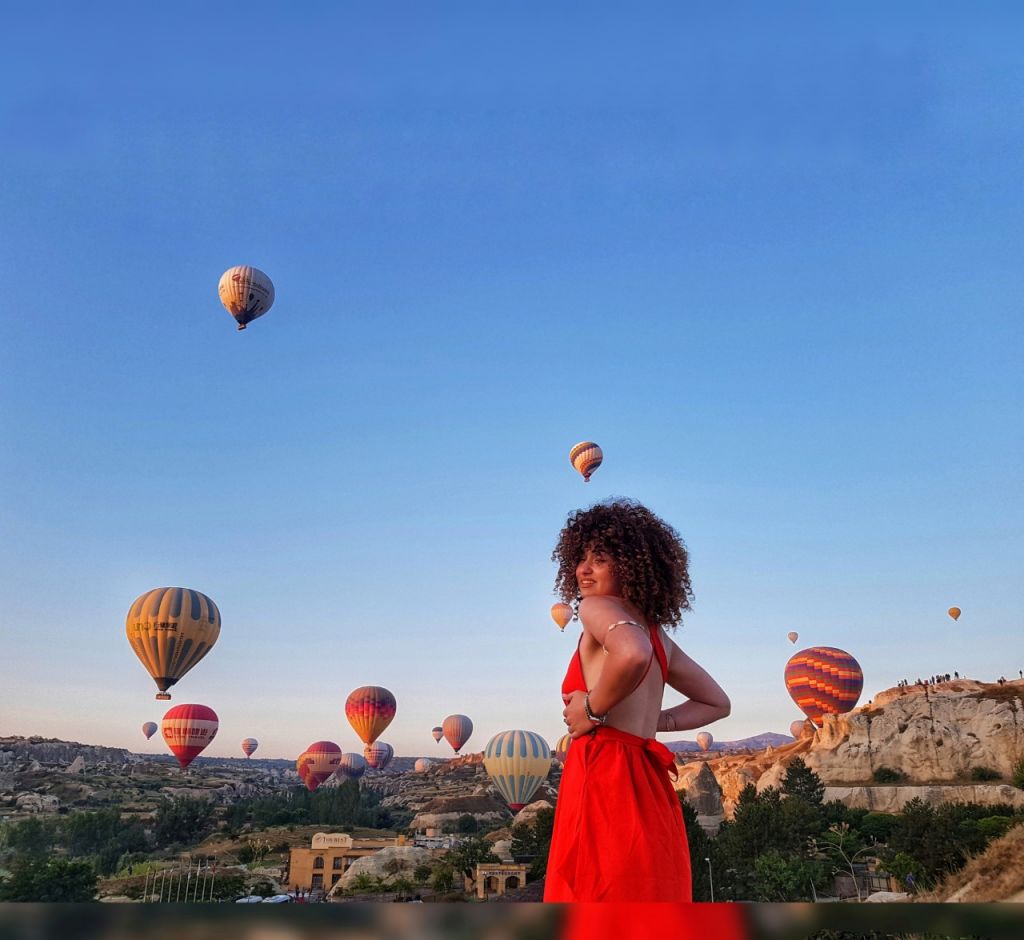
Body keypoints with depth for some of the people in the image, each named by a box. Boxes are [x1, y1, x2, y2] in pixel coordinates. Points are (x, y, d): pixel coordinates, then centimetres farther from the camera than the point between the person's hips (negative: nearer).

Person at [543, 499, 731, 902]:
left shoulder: (597, 608, -6)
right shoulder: (655, 631, 18)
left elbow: (632, 654, -30)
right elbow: (717, 703, 26)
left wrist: (593, 710, -15)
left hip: (604, 778, -9)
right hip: (647, 788, 9)